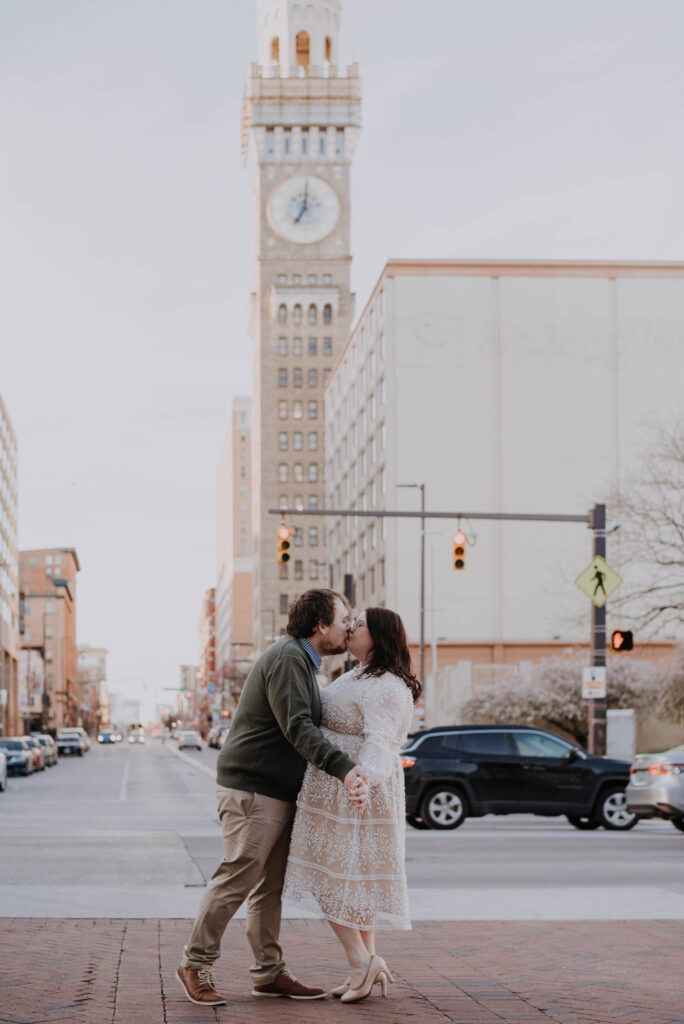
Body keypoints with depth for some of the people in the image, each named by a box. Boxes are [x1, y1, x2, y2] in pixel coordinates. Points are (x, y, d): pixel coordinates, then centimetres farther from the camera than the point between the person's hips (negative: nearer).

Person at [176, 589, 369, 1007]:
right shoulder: (286, 658, -16)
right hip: (252, 788, -10)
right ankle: (197, 964, 1)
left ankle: (269, 972, 15)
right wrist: (344, 768, -37)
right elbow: (297, 727, -28)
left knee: (271, 886, 11)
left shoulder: (303, 662, 18)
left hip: (279, 792, 10)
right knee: (238, 877, -8)